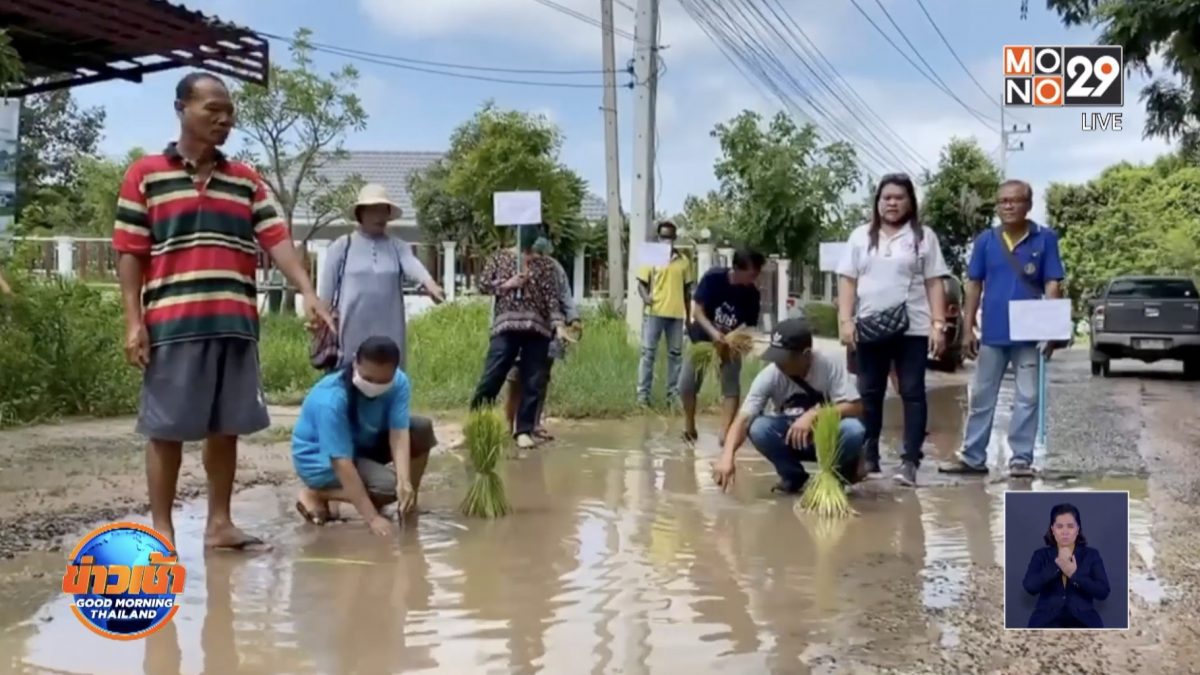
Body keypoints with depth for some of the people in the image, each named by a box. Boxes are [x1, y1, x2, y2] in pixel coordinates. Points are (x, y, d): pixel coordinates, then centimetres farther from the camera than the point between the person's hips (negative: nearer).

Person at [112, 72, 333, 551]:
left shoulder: (247, 181, 13)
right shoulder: (145, 175, 4)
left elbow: (277, 239, 3)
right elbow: (129, 253, 1)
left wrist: (308, 292, -11)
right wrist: (133, 321, -6)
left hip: (236, 323, 4)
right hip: (172, 323, -4)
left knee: (226, 427, 8)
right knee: (167, 429, 2)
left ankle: (219, 523, 18)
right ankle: (161, 530, 11)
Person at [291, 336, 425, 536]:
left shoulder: (399, 383, -20)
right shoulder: (332, 400, -35)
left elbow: (399, 433, -26)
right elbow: (342, 461, -36)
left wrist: (405, 482, -43)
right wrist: (372, 517, -38)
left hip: (362, 444, 6)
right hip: (320, 459, -6)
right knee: (388, 485, -27)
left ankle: (408, 506, 1)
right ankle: (314, 494, -7)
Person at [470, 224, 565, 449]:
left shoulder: (545, 264, 11)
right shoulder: (500, 258, 11)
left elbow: (552, 297, 3)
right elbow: (483, 284, 7)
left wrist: (557, 324, -10)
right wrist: (507, 284, -7)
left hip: (537, 329, 2)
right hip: (506, 326, -1)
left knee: (532, 383, 2)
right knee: (490, 378, -6)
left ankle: (524, 430, 11)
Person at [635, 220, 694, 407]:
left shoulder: (684, 260, 9)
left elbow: (687, 288, 14)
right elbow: (641, 283, 1)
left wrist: (688, 314, 12)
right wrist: (645, 297, -21)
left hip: (676, 314, 3)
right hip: (654, 312, -3)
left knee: (675, 354, 7)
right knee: (648, 353, -1)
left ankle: (674, 393, 15)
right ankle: (643, 393, 2)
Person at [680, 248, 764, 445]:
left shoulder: (752, 295, -20)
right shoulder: (713, 278, -27)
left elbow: (750, 327, -15)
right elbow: (697, 311, -27)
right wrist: (714, 333, -42)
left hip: (729, 342, 1)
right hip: (703, 336, -1)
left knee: (732, 385, -13)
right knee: (687, 384, -4)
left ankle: (725, 433, -10)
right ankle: (689, 427, 18)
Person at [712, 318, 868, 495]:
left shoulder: (831, 366, -23)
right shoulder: (769, 375, -21)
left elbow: (855, 407, -25)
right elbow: (743, 419, -28)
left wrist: (814, 415, -38)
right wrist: (727, 457, -44)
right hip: (790, 438, 2)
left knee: (853, 430, -34)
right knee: (758, 429, -29)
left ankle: (840, 474, -1)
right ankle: (793, 476, -2)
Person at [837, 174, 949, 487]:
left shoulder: (923, 236, 6)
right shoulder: (861, 236, 10)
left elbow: (934, 283, 3)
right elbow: (848, 281, 7)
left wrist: (938, 324, -6)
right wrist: (845, 320, -3)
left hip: (912, 328, -2)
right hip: (869, 327, 2)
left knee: (912, 393, -3)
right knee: (869, 393, 7)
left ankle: (910, 461, -2)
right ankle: (868, 457, 16)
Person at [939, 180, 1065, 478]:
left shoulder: (1045, 239, -2)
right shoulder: (985, 240, 3)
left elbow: (1053, 285, -3)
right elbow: (974, 286, 6)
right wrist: (968, 329, 2)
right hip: (992, 333, 2)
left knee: (1027, 398, 4)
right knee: (981, 397, 8)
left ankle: (1021, 459, 13)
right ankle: (972, 457, 16)